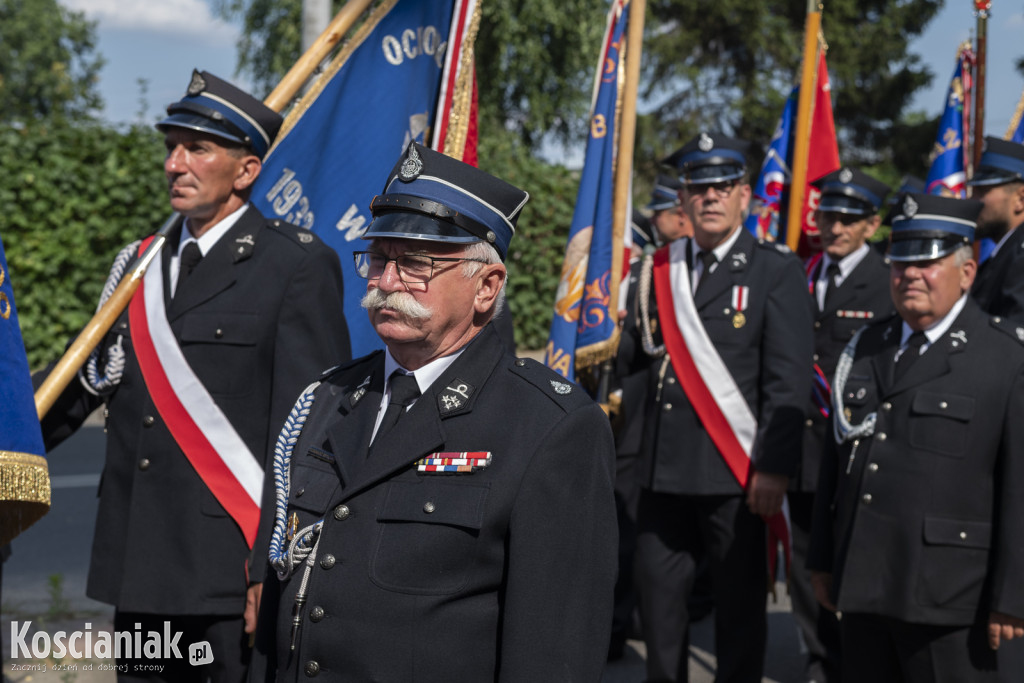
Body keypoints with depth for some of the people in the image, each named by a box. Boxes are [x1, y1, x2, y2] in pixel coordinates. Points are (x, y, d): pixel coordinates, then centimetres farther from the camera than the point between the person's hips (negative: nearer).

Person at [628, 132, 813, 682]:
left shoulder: (776, 271, -3)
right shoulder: (662, 269, 11)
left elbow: (789, 379, -8)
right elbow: (646, 357, 13)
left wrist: (773, 468, -15)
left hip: (735, 471, -4)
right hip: (664, 469, 4)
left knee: (739, 601, 4)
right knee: (657, 592, 9)